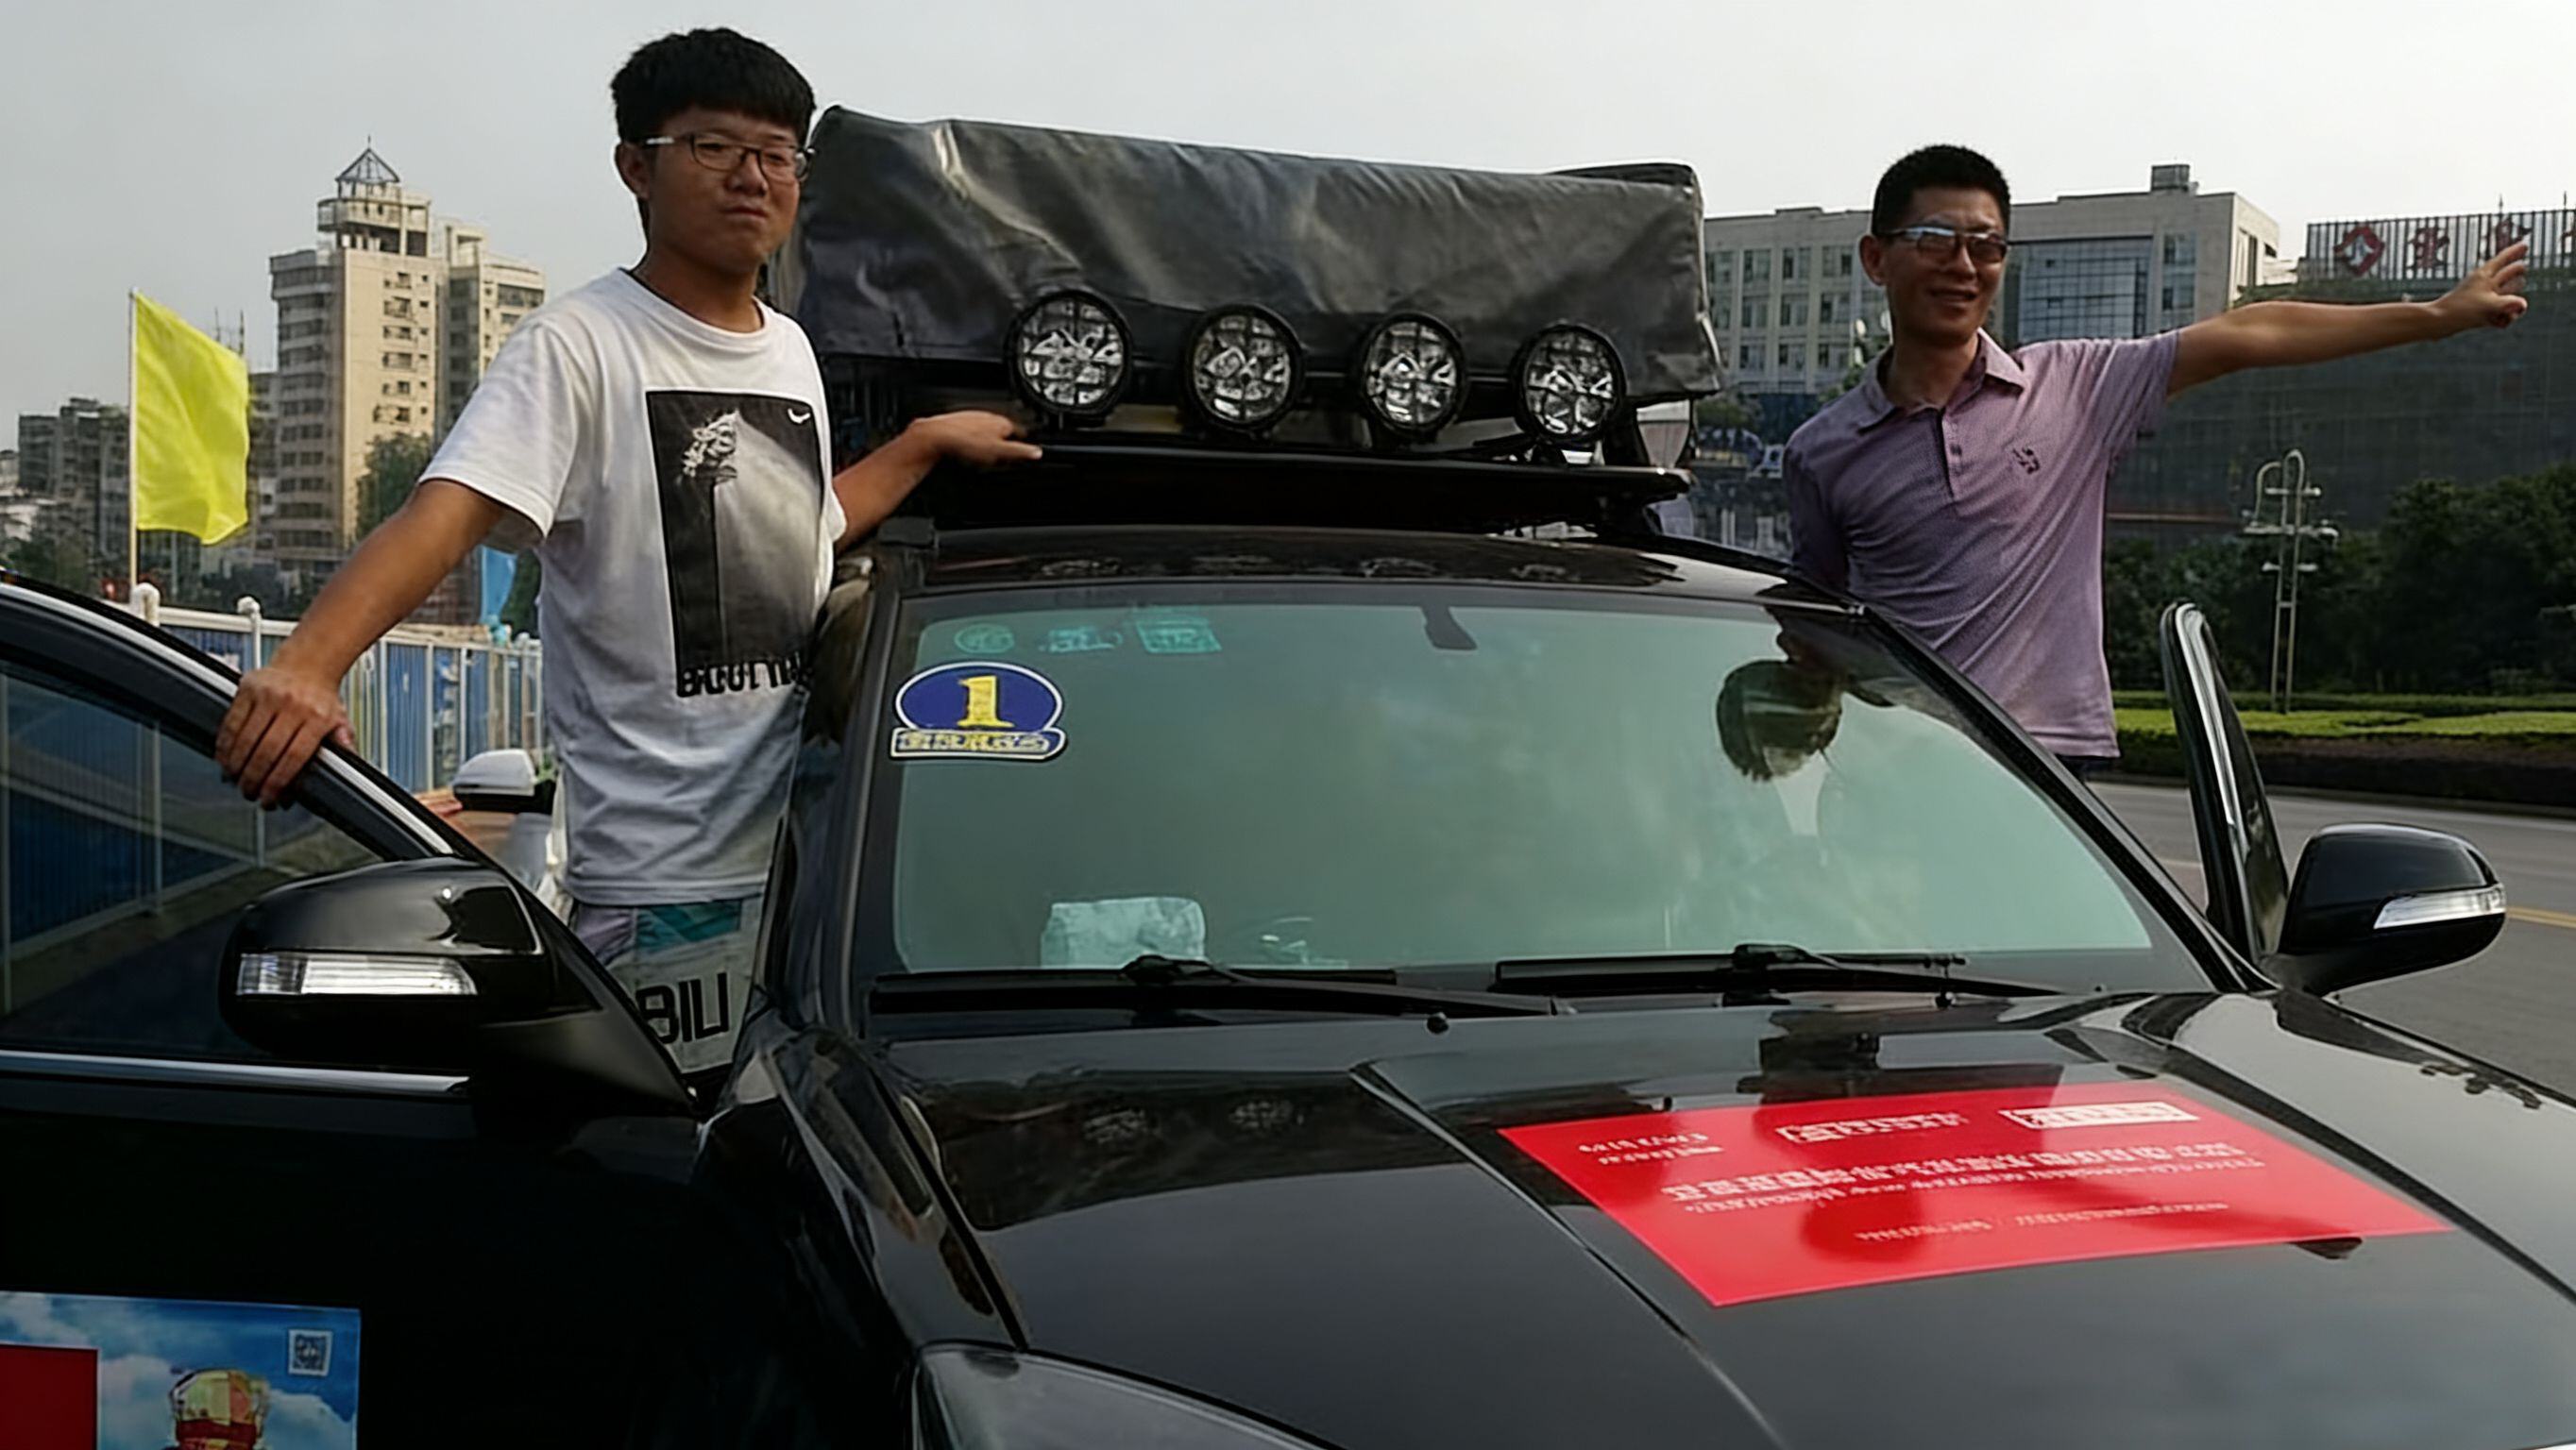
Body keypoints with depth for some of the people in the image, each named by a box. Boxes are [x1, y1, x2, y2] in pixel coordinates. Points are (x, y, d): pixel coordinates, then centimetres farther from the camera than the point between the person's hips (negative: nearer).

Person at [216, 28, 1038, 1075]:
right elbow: (444, 512, -25)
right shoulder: (581, 347, -10)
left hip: (816, 868, 7)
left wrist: (923, 443, 25)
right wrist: (307, 663, -40)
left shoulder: (791, 353, 13)